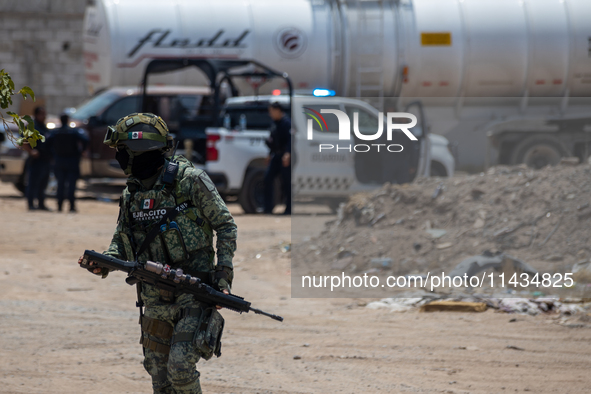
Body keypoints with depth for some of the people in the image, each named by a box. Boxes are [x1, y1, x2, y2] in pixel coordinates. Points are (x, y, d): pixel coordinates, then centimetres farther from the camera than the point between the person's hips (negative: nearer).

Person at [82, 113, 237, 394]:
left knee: (181, 366, -15)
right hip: (155, 296, 6)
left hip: (193, 294, -6)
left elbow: (226, 227, -5)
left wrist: (223, 275, -13)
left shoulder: (190, 181, -10)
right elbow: (121, 240, 18)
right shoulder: (132, 195, 7)